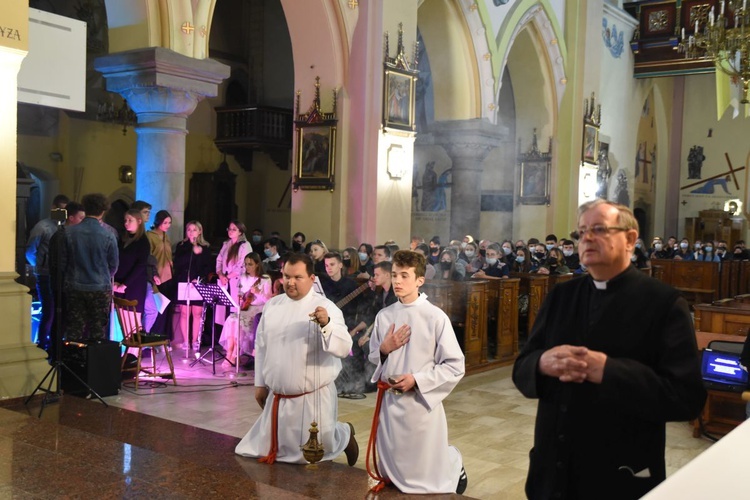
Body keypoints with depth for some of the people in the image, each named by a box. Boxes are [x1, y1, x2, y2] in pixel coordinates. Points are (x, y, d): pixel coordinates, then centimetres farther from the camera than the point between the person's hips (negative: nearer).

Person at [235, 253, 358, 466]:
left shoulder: (325, 308, -13)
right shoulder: (272, 305, 3)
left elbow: (344, 349, -23)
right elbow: (261, 346, 11)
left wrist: (326, 324, -39)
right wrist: (260, 383, 13)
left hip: (313, 398, -5)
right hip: (277, 397, 5)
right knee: (268, 448, 19)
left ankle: (344, 435, 40)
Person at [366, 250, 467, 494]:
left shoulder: (436, 317, -13)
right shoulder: (384, 316, 2)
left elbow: (455, 366, -10)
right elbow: (373, 359, 13)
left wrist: (416, 380, -18)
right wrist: (384, 349, -8)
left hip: (420, 402, -4)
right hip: (389, 401, 4)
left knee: (428, 476, 11)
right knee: (392, 469, 15)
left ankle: (454, 464, 41)